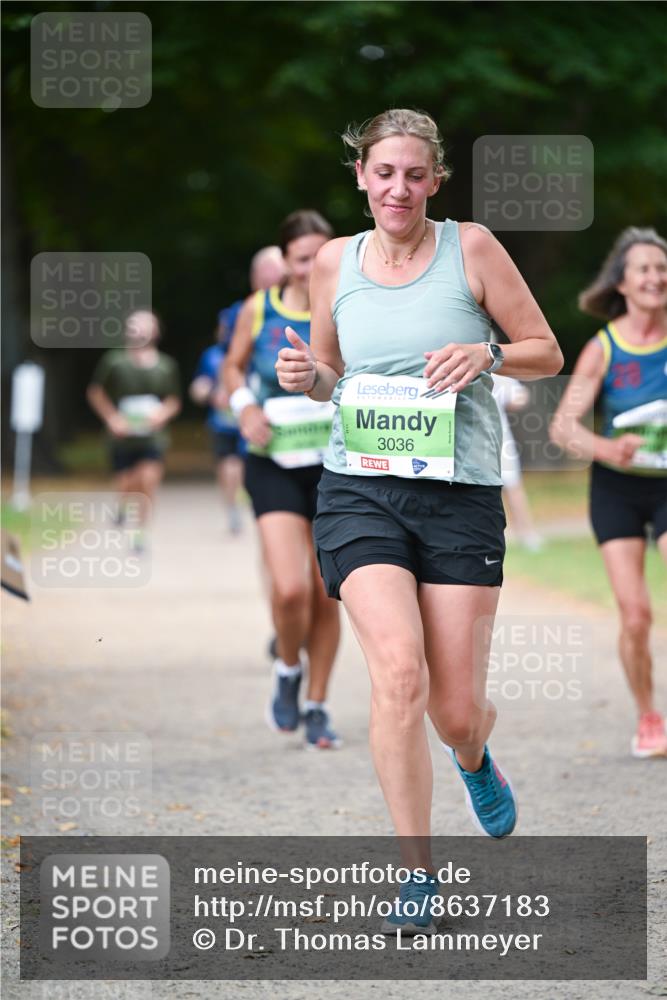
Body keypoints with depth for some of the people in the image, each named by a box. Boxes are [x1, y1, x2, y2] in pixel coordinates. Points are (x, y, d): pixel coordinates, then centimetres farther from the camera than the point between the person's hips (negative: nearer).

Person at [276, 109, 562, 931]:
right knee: (398, 670, -21)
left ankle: (473, 760, 41)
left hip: (461, 495, -1)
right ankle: (418, 873, -10)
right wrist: (305, 377, -2)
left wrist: (485, 354, -15)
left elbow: (548, 354, 5)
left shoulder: (471, 249, -1)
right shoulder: (335, 262, 7)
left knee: (457, 710, 1)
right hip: (359, 489, 1)